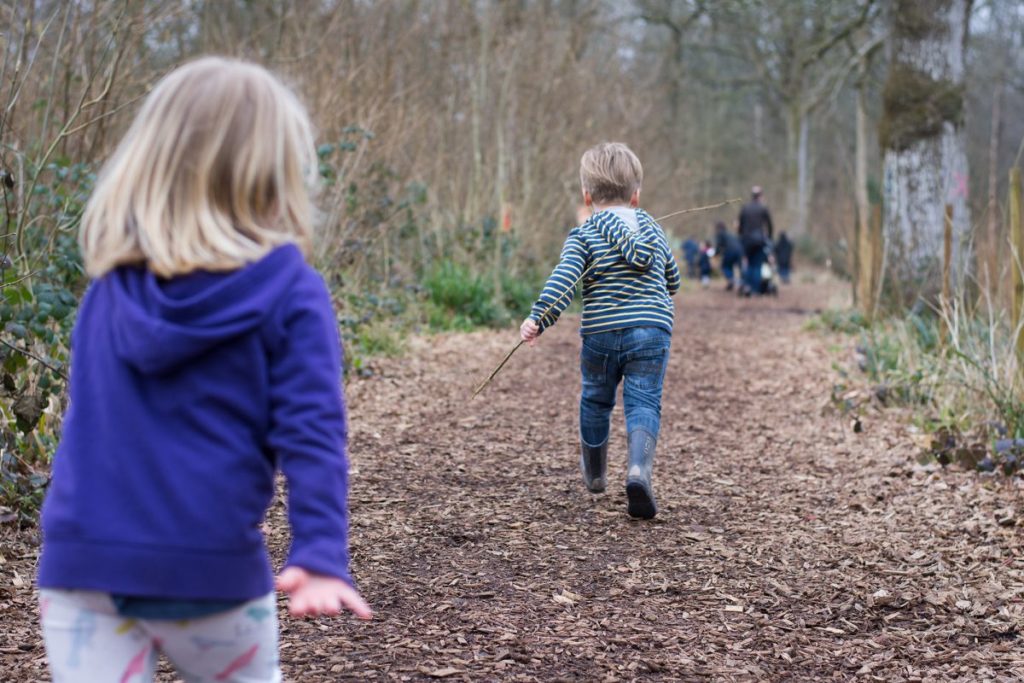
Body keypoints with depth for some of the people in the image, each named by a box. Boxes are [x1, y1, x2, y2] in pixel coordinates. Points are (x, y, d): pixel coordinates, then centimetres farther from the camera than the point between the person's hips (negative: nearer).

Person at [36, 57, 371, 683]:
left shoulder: (107, 283, 6)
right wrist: (322, 554, -19)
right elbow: (311, 433, -15)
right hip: (208, 565, -2)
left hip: (82, 558, 2)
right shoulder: (288, 291, -6)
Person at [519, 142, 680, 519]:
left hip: (600, 334, -1)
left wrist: (538, 317, -24)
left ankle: (595, 472, 37)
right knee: (643, 403, -2)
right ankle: (639, 469, -28)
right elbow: (672, 278, 25)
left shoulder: (582, 237, 0)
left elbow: (563, 279, -17)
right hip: (652, 332, 1)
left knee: (595, 400, 20)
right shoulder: (654, 230, 13)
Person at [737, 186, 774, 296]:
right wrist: (769, 238, 11)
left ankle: (747, 285, -2)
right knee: (757, 265, 4)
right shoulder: (763, 209, -5)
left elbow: (740, 225, 3)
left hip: (747, 240, 2)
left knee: (750, 264, 16)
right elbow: (769, 225, 0)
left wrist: (741, 237, 14)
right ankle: (755, 290, 0)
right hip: (759, 239, -2)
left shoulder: (744, 208, 0)